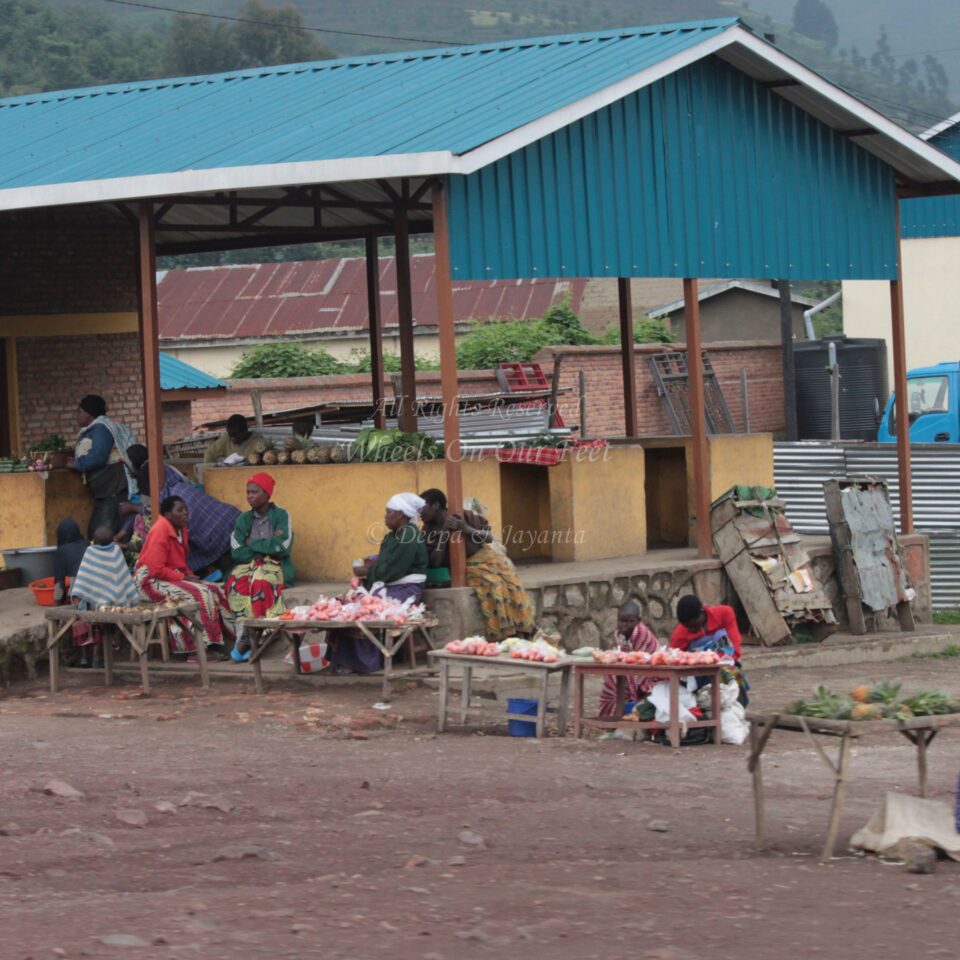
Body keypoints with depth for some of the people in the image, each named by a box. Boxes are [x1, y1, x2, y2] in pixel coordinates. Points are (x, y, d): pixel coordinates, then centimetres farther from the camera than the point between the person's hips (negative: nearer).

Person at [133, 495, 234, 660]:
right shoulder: (160, 531, -18)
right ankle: (207, 646, -25)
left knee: (215, 590, -5)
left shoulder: (181, 529, 9)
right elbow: (156, 569, -23)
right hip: (152, 581, -9)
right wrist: (183, 577, -18)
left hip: (175, 577, 9)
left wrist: (190, 575, -1)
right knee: (199, 593, -26)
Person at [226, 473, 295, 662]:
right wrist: (268, 546, -7)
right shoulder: (243, 519, 11)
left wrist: (253, 544, -4)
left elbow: (283, 547, -12)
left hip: (275, 567, -3)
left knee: (260, 582, -37)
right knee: (237, 582, -33)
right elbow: (237, 553, -2)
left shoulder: (281, 516, 2)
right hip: (248, 566, 3)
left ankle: (245, 639, -31)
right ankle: (245, 638, -35)